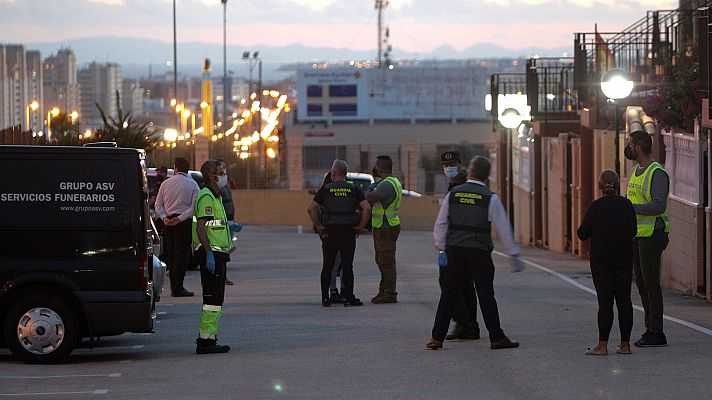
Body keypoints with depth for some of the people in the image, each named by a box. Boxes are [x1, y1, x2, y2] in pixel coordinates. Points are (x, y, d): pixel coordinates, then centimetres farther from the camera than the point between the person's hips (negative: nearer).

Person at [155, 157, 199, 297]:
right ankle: (178, 288, -9)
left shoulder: (166, 183, 9)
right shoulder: (192, 184, -2)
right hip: (183, 222, -4)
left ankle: (174, 287, 13)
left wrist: (164, 217, -5)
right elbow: (194, 206, -12)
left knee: (171, 254, 12)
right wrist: (180, 218, -15)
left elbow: (158, 204, 6)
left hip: (167, 222, 4)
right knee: (181, 254, -4)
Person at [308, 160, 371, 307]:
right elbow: (367, 208, -7)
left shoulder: (325, 189, 3)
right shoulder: (353, 190, 4)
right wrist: (361, 226, 2)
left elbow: (311, 209, -3)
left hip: (330, 231, 0)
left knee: (327, 266, 6)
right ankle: (348, 298, -2)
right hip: (348, 232, 0)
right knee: (347, 266, 1)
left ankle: (325, 298, 4)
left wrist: (318, 226, 4)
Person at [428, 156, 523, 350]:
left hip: (454, 250, 3)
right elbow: (503, 229, -2)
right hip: (479, 252, -3)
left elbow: (440, 224, 8)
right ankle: (497, 338, 4)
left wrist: (441, 247, 18)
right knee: (486, 295, 1)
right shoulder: (490, 199, -4)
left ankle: (437, 338, 7)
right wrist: (514, 256, 5)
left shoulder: (453, 194, 4)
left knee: (449, 294, 8)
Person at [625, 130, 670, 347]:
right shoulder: (636, 172, 15)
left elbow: (659, 206, -24)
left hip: (652, 234, -9)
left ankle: (657, 333, -5)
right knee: (641, 282, 10)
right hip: (636, 234, 9)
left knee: (650, 282, -8)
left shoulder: (657, 173, -14)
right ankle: (650, 329, 15)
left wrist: (628, 207, -24)